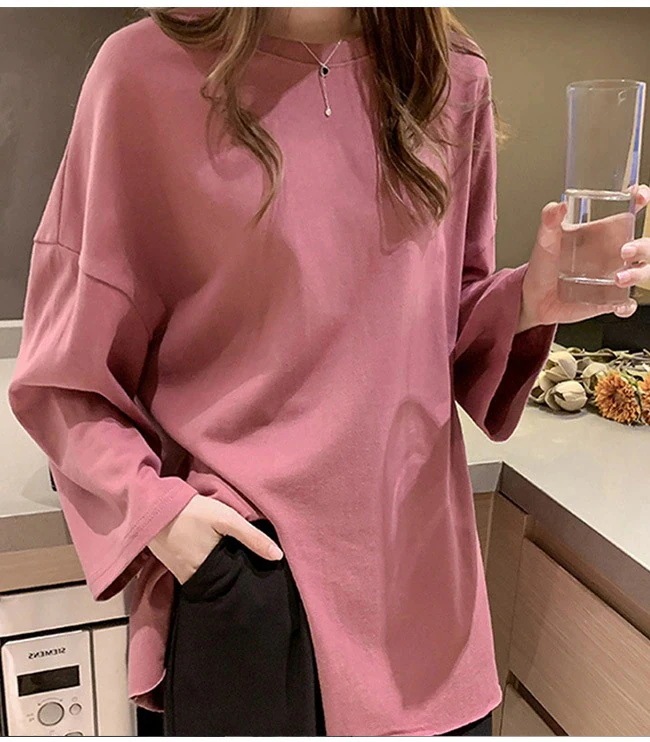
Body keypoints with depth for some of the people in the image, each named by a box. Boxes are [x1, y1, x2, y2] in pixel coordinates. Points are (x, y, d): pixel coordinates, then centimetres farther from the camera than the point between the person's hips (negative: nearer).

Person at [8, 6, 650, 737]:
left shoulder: (451, 75, 3)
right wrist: (153, 502, -14)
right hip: (239, 554, -3)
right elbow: (63, 369, -2)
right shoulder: (148, 67, -8)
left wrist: (526, 301, -8)